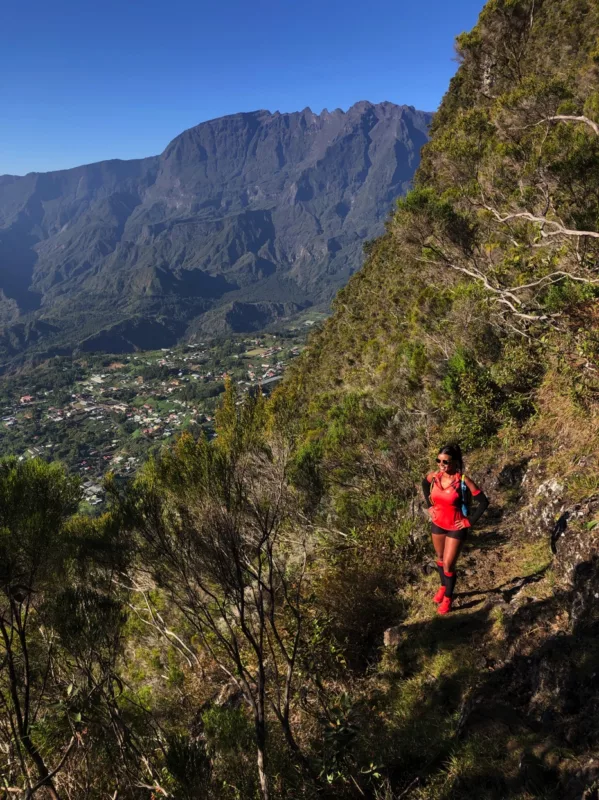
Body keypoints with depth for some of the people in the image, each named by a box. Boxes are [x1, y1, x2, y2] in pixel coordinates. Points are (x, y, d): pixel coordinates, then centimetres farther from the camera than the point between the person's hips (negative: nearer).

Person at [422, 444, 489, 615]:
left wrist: (470, 521, -14)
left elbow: (484, 502, -18)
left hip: (456, 528, -5)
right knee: (440, 559, 22)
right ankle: (443, 587, 47)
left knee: (448, 565, 1)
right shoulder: (434, 476, -12)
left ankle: (448, 598, 25)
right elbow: (424, 484, 13)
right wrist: (429, 506, 7)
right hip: (438, 524, 5)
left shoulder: (463, 481, -26)